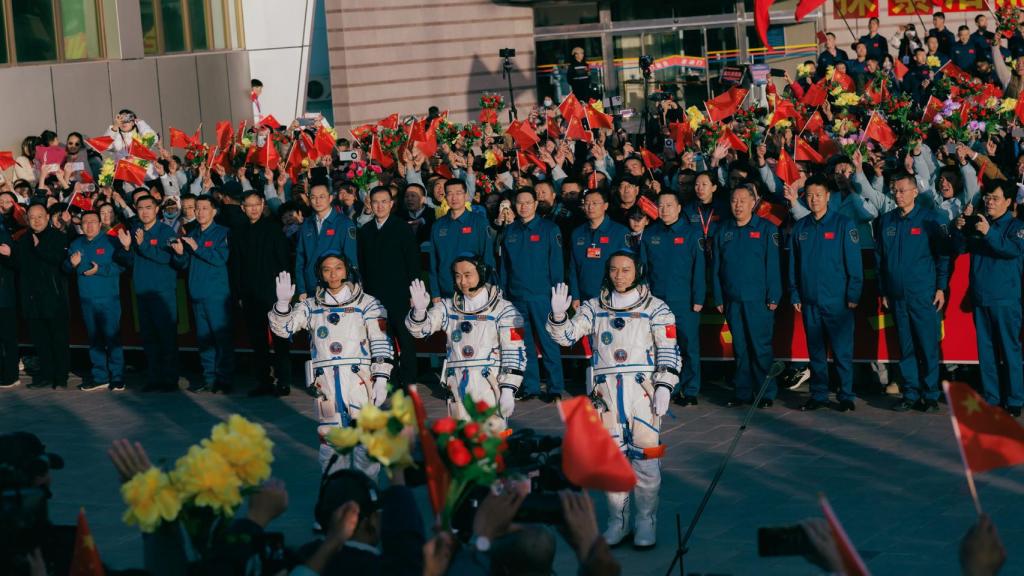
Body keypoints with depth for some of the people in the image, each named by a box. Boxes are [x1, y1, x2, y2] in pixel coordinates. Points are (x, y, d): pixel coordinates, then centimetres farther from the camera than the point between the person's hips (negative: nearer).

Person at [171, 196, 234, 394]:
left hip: (217, 294, -6)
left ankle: (224, 379, -3)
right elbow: (185, 264, 17)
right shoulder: (192, 235, 16)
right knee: (203, 338, 8)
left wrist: (197, 248, -17)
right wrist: (180, 254, -4)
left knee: (222, 336, -6)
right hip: (197, 294, 6)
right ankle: (209, 378, 13)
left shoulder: (222, 233, -2)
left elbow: (221, 258, -15)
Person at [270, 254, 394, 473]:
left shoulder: (367, 304, 6)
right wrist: (283, 303, -13)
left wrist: (381, 379, -7)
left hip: (359, 380, -2)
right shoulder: (311, 307, 15)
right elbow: (282, 328, 6)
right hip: (326, 383, 2)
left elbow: (381, 343, 1)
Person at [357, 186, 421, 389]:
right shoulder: (364, 231, 11)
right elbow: (362, 265, 14)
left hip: (399, 295, -3)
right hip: (374, 295, 3)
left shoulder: (403, 229, -1)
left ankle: (408, 382, 5)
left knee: (405, 339, -1)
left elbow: (413, 263, -2)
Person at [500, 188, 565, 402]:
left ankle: (555, 388, 1)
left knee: (548, 343, -4)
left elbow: (556, 263, -3)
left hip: (542, 296, -4)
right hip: (517, 296, 4)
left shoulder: (549, 229, -1)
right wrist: (503, 292, 8)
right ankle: (530, 386, 15)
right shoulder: (510, 231, 11)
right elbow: (504, 264, 14)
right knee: (524, 344, 7)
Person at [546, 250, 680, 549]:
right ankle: (617, 521, 13)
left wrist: (664, 386, -9)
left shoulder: (656, 308, 5)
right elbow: (566, 335, 6)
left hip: (642, 388, -2)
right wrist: (558, 315, -13)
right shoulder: (594, 307, 12)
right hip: (606, 390, 3)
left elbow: (668, 351, 1)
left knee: (645, 455, -6)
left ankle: (646, 523, 3)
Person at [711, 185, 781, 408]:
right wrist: (718, 298, 7)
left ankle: (767, 393, 3)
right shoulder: (723, 232, 10)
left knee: (761, 348, -3)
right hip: (732, 300, 4)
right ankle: (743, 392, 14)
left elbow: (773, 265, -4)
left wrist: (773, 297, -10)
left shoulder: (766, 229, 0)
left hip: (758, 300, -4)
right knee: (740, 348, 8)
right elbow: (716, 268, 12)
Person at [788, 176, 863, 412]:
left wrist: (853, 295, -10)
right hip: (809, 301, 4)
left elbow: (854, 263, -5)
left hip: (837, 301, -4)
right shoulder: (800, 228, 8)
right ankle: (818, 395, 16)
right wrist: (795, 295, 7)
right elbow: (793, 265, 13)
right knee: (815, 351, 9)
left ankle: (846, 396, 6)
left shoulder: (842, 224, -3)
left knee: (842, 351, -2)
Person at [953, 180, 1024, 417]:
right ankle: (990, 398, 15)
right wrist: (958, 229, -7)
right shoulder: (977, 224, 12)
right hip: (980, 297, 5)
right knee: (985, 350, 8)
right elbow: (959, 248, 12)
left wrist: (989, 233, -28)